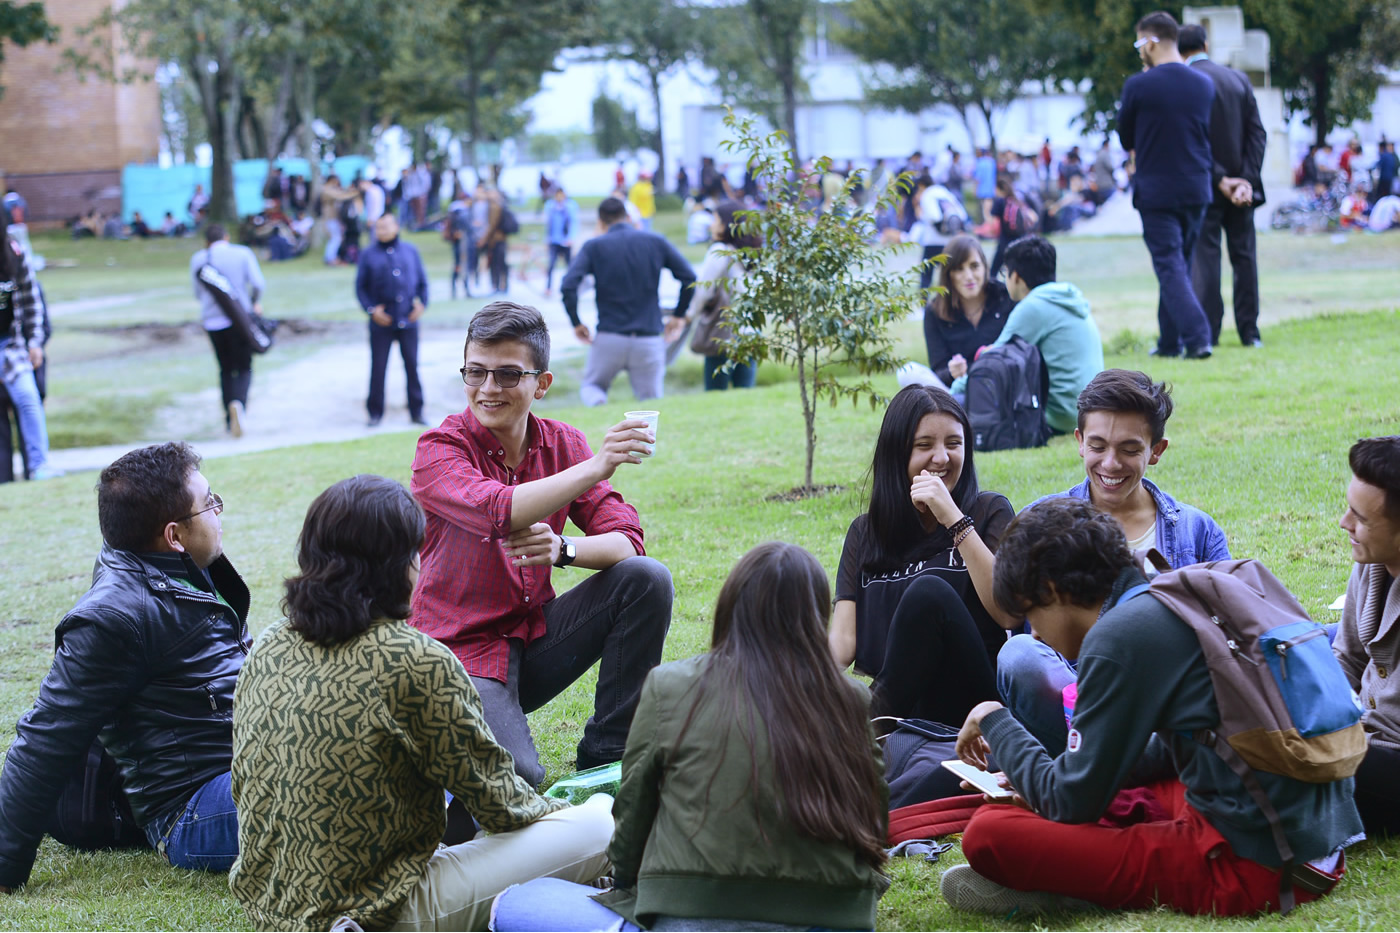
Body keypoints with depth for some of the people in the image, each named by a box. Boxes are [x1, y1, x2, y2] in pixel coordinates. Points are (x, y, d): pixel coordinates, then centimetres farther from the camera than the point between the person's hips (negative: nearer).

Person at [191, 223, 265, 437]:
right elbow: (259, 284, -9)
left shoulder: (198, 260, 3)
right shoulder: (243, 253, -1)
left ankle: (230, 420, 11)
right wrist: (256, 302, 10)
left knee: (226, 369, 15)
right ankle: (239, 404, -23)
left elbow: (199, 293, 10)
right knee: (244, 368, 6)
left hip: (213, 321, 2)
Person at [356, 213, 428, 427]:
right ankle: (375, 412, 10)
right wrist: (371, 309, -10)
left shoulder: (410, 251, 8)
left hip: (408, 320, 1)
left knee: (412, 365, 5)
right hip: (382, 321, -1)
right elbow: (360, 287, 2)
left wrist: (421, 303, -3)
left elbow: (422, 281, 12)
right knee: (377, 367, 0)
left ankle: (416, 411, 13)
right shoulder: (369, 255, 2)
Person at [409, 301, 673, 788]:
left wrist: (563, 548, -30)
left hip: (537, 632, 5)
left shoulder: (562, 445, 1)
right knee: (516, 777, -27)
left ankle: (605, 755, -6)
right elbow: (497, 512, -34)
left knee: (645, 579, -17)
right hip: (464, 649, -5)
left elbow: (626, 541, -8)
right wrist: (594, 468, -45)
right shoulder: (439, 450, -14)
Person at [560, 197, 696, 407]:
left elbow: (568, 287, -12)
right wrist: (679, 316, 11)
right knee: (652, 403, 11)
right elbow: (689, 277, 0)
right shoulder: (656, 242, 4)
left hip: (609, 339, -1)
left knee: (591, 386, 17)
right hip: (649, 340, 1)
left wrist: (576, 323, 1)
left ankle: (598, 404, -16)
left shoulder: (594, 246, 0)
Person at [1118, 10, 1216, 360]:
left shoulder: (1138, 86, -12)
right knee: (1180, 264, 16)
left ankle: (1197, 338, -15)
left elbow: (1126, 139, 0)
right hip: (1196, 187, 5)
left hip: (1156, 190, -5)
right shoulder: (1204, 85, 3)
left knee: (1170, 268, -3)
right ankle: (1170, 341, 22)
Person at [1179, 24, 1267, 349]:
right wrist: (1247, 180, -7)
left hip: (1204, 186, -4)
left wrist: (1220, 179, -12)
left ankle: (1207, 332, -3)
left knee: (1204, 256, -1)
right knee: (1243, 255, 8)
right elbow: (1257, 132, 0)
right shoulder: (1238, 79, 6)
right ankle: (1249, 331, 8)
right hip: (1242, 183, 4)